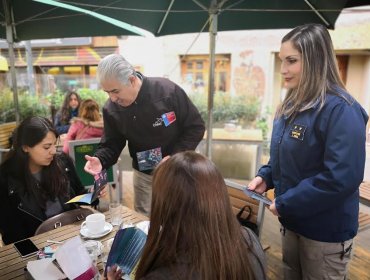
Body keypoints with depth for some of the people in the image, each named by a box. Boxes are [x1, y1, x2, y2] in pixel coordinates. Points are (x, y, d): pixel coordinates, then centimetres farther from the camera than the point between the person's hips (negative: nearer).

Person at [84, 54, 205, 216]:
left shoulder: (168, 91, -22)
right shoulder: (111, 109, -10)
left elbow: (196, 127, -14)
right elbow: (112, 144, 1)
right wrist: (100, 159, -22)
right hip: (144, 177, 3)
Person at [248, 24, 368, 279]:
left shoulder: (341, 109, -23)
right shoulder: (292, 105, 2)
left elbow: (342, 178, -29)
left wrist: (285, 204, -22)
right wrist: (266, 176, -5)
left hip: (326, 231, -7)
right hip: (292, 221, 7)